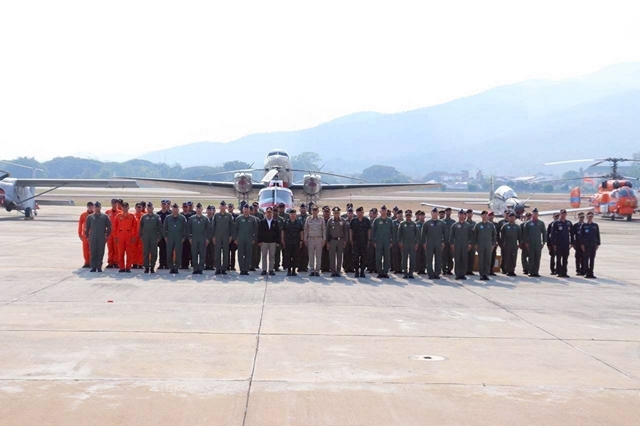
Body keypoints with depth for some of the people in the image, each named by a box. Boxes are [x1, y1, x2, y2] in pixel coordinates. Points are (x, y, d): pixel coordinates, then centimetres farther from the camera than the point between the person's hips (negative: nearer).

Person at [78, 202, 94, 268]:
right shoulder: (83, 215, 6)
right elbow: (80, 224, 8)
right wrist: (80, 234, 5)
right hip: (85, 234, 2)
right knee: (85, 248, 4)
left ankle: (91, 262, 3)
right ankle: (86, 262, 11)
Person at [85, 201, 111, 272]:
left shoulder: (105, 216, 3)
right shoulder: (90, 217, 7)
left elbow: (109, 227, 5)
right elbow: (87, 227, 11)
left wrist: (107, 236, 2)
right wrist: (87, 236, 7)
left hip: (102, 238, -1)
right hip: (92, 238, 1)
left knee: (100, 253, 1)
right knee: (93, 253, 0)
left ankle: (99, 267, 8)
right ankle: (93, 267, 4)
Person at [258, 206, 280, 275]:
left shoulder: (275, 222, 4)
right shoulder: (262, 222, 3)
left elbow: (278, 232, 4)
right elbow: (259, 232, 3)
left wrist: (277, 241, -1)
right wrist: (259, 241, -3)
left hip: (273, 242, 0)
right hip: (264, 242, 0)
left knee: (272, 256, 3)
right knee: (264, 256, 4)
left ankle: (271, 270, 10)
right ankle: (264, 270, 8)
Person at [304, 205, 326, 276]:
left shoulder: (321, 219, 5)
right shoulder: (308, 219, 6)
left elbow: (324, 229, 6)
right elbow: (305, 229, 9)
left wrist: (324, 239, 0)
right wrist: (305, 239, 5)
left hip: (319, 239, 0)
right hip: (310, 239, 0)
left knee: (319, 255, 0)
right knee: (311, 255, 2)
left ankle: (317, 270, 5)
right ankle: (311, 270, 7)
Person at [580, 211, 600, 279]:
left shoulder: (595, 225, 10)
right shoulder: (584, 225, 2)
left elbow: (598, 235, 11)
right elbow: (581, 235, 0)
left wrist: (598, 244, 4)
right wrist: (582, 244, -7)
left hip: (593, 245, 3)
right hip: (586, 245, -3)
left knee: (592, 259, 4)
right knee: (586, 259, -2)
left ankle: (591, 273, 8)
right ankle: (586, 273, 1)